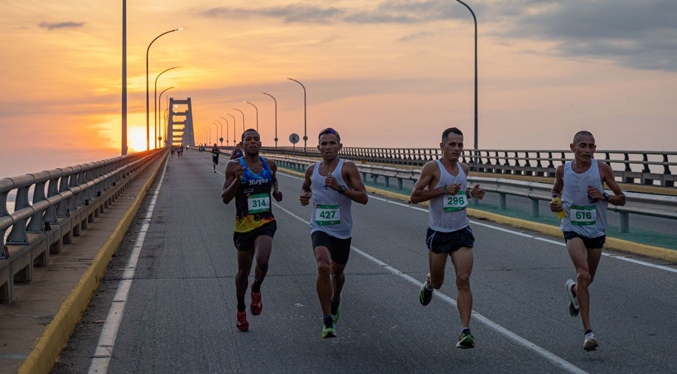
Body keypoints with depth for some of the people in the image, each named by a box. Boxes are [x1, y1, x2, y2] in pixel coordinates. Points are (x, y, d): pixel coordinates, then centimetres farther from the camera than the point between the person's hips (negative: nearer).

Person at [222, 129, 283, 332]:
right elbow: (225, 198, -10)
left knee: (262, 259, -26)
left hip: (266, 223, 1)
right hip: (243, 225, -1)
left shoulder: (270, 165, 4)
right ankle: (241, 310, 32)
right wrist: (237, 180, -26)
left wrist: (276, 191, 7)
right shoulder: (234, 166, -6)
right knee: (243, 269, 11)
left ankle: (256, 289, 5)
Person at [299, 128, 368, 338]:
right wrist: (304, 196, 3)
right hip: (319, 229, 0)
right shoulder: (312, 171, 3)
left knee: (337, 272, 18)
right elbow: (305, 187, 26)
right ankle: (327, 321, -19)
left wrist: (340, 188, -28)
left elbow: (363, 198, -16)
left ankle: (335, 301, 55)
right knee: (323, 267, -26)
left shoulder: (347, 168, -9)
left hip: (342, 231, 0)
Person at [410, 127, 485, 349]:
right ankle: (428, 283, 51)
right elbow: (414, 196, -12)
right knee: (437, 282, 12)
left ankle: (465, 331, -13)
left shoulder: (464, 168, 8)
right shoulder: (432, 168, -10)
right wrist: (443, 190, -21)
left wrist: (472, 193, 4)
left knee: (463, 280, -11)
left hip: (462, 233, 3)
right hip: (438, 233, -3)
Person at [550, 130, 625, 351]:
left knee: (587, 279, 16)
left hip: (596, 231, 2)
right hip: (572, 229, -2)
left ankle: (573, 289, 56)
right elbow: (556, 190, 18)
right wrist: (555, 205, -3)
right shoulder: (562, 171, -4)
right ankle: (588, 332, -20)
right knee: (583, 274, -21)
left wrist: (604, 196, -19)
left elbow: (621, 199, 0)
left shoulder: (602, 169, -7)